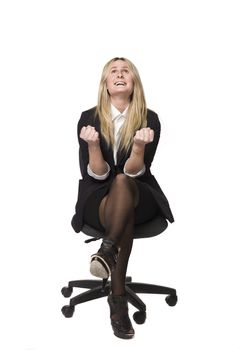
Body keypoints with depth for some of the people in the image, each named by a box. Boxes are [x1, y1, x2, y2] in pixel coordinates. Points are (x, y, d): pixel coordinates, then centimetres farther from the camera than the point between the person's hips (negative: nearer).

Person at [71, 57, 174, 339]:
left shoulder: (149, 119, -6)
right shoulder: (89, 119, -3)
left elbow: (134, 173, -14)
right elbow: (95, 175, -10)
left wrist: (139, 146, -35)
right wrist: (92, 145, -29)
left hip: (140, 198, 0)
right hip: (98, 200, 0)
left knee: (122, 182, -36)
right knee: (124, 213, -36)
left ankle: (107, 250, -44)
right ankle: (118, 298, -35)